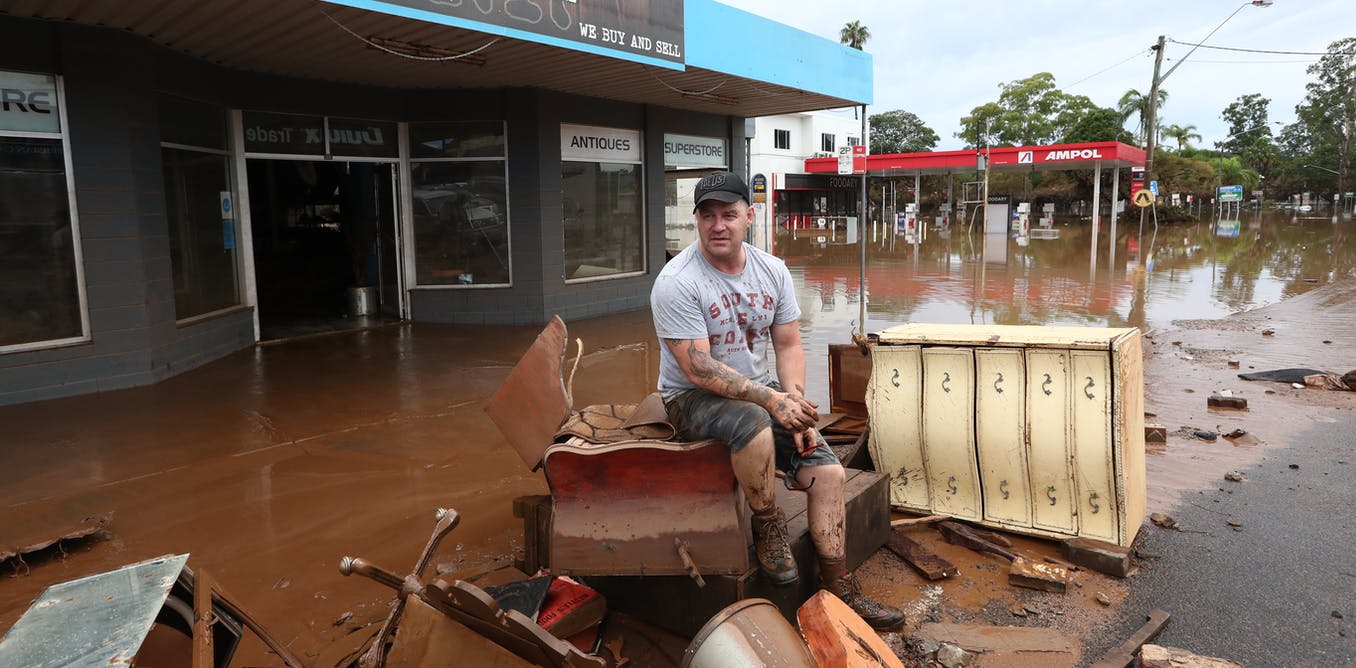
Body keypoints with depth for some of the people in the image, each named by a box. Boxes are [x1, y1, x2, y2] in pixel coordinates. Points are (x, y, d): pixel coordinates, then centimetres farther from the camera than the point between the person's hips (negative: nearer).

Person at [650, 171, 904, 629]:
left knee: (827, 471, -8)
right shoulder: (676, 282, -18)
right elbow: (699, 370, -22)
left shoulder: (772, 271, 1)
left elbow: (788, 345, 4)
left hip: (760, 392, 6)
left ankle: (838, 590, 5)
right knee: (753, 421, -39)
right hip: (693, 399, -6)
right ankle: (767, 527, -11)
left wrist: (797, 406, -12)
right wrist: (772, 400, -27)